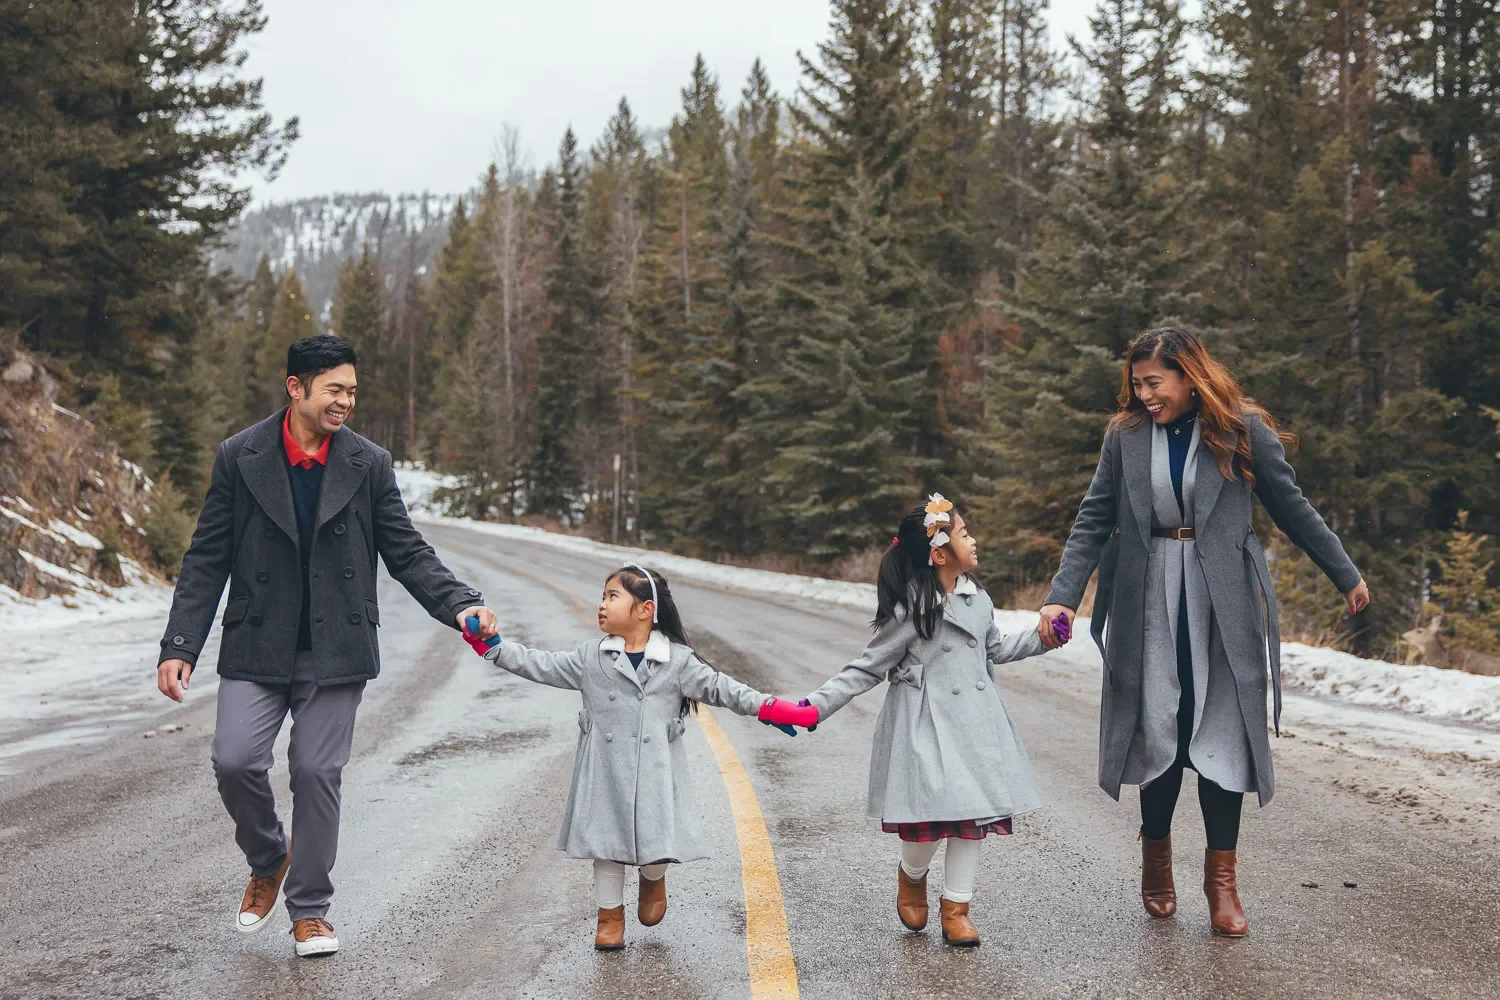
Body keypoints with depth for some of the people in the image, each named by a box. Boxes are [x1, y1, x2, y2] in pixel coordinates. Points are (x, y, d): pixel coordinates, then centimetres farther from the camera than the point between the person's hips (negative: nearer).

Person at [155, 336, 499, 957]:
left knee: (318, 772, 1)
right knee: (235, 760, -11)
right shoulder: (239, 458, 0)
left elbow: (407, 554, 3)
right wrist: (179, 646, -4)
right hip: (256, 648, 0)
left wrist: (460, 605, -13)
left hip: (334, 650, 0)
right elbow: (207, 561, 2)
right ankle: (267, 862, 20)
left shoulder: (369, 465, 1)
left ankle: (310, 909, 18)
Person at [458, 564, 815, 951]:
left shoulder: (677, 660, -2)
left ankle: (653, 880, 32)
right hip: (606, 772, 2)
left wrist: (771, 709, -10)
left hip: (654, 773, -2)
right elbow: (541, 666, 3)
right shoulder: (591, 658, 3)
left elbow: (718, 688, -1)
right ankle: (610, 914, 26)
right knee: (606, 839, 7)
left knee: (657, 843, -4)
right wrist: (491, 646, -5)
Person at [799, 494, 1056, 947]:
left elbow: (996, 649, 27)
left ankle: (956, 906, 19)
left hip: (974, 721, 6)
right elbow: (867, 668, -9)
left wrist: (1040, 638, 16)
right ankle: (912, 876, 25)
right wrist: (815, 706, -15)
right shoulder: (912, 611, -13)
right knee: (931, 815, -9)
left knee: (973, 813, 5)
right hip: (926, 725, -6)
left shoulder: (978, 599, 7)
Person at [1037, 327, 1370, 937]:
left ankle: (1221, 878, 8)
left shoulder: (1242, 429, -2)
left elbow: (1291, 509, 7)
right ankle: (1156, 858, 23)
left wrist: (1346, 577, 12)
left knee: (1223, 734, -1)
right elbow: (1093, 521, 2)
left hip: (1223, 600, -1)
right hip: (1151, 600, 1)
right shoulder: (1125, 436, 2)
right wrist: (1063, 597, -8)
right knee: (1159, 730, 4)